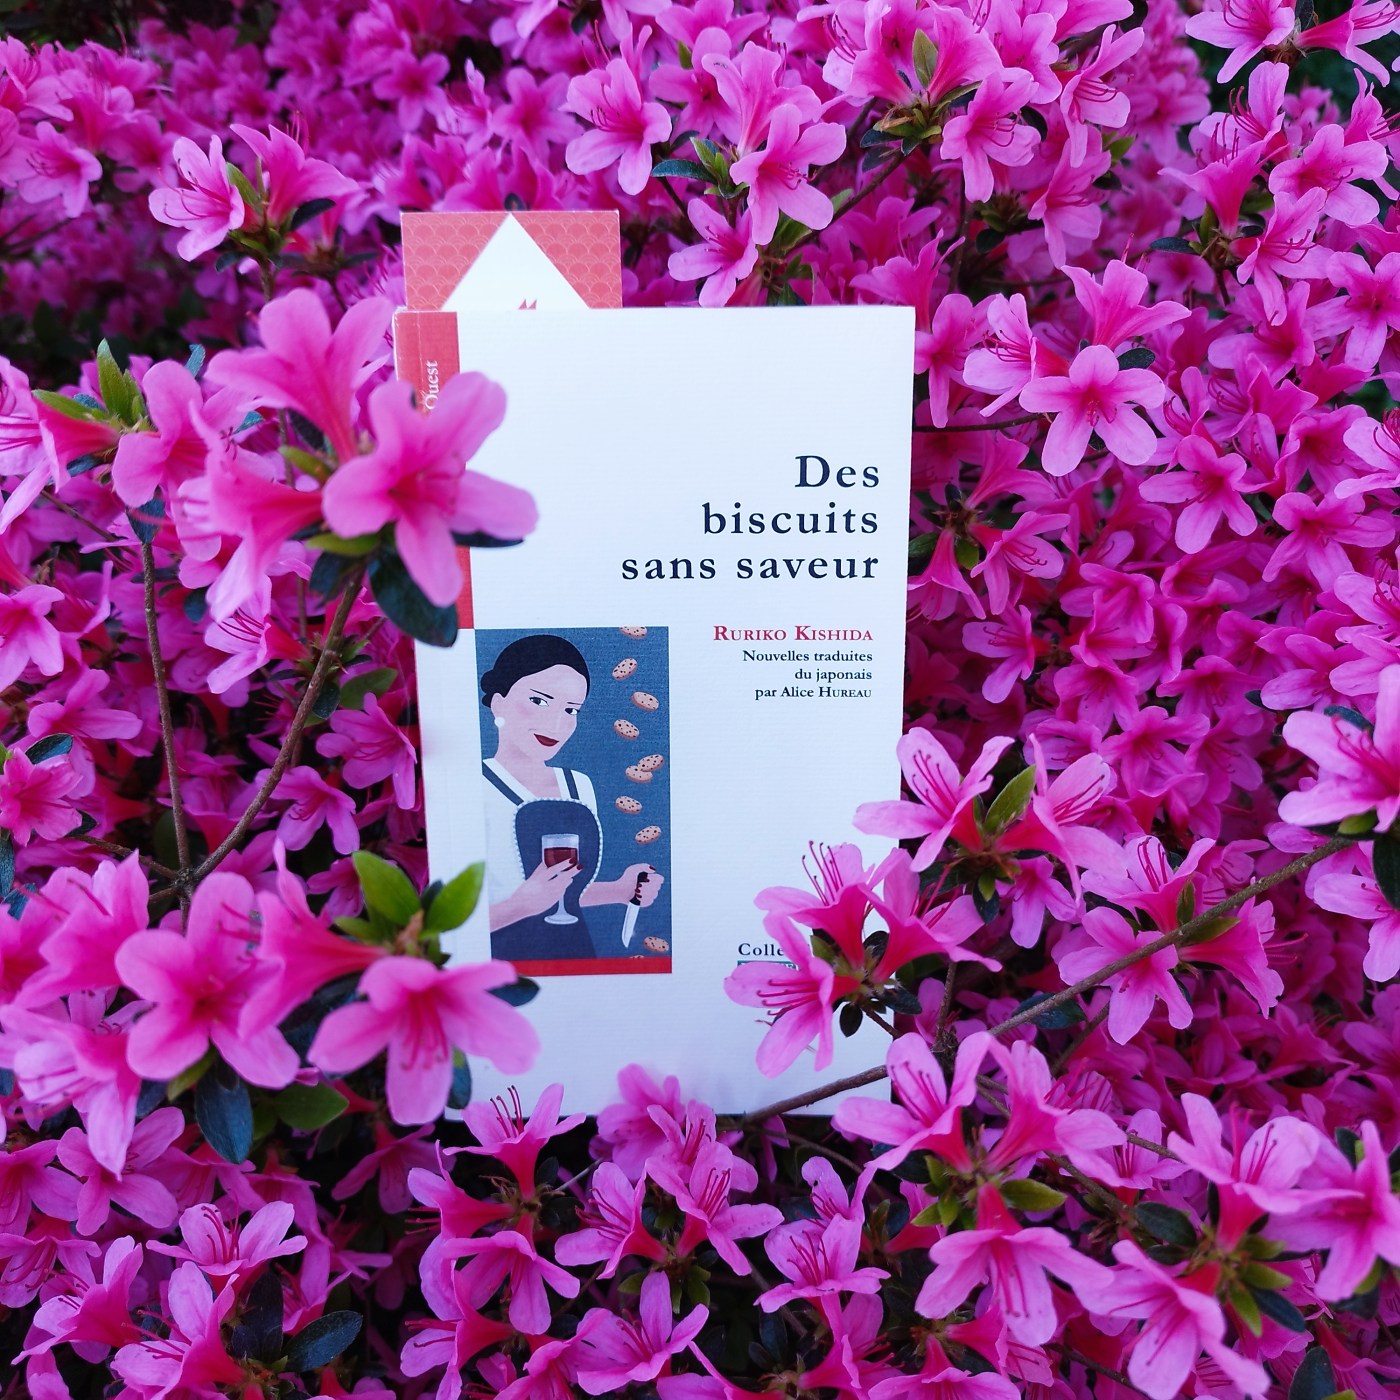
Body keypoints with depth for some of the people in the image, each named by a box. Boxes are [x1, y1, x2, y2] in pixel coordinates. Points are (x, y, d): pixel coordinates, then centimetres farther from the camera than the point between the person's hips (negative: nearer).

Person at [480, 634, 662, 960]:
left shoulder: (580, 786, 4)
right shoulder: (477, 790, -15)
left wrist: (622, 890, 1)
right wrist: (521, 904, -31)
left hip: (576, 946, 6)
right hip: (506, 953, -6)